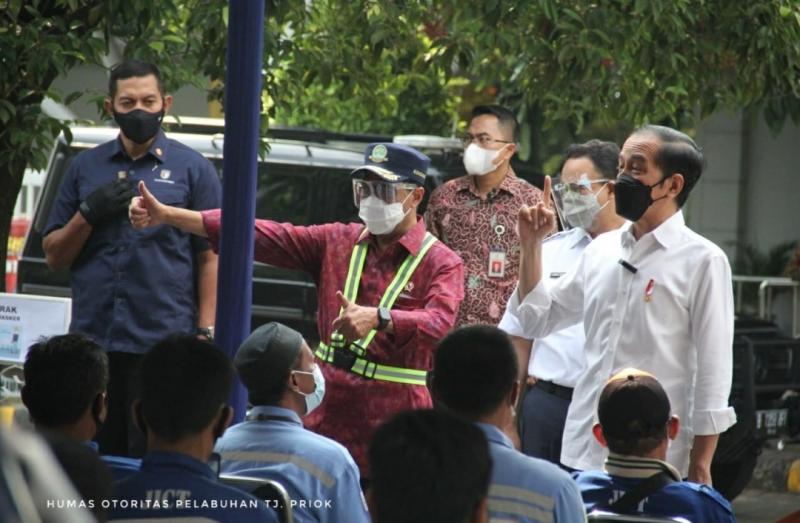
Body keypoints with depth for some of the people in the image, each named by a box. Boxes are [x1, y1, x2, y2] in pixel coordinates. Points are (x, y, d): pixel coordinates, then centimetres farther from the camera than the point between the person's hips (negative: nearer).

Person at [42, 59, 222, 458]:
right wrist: (89, 213, -4)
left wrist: (205, 334, -6)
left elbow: (209, 258, 3)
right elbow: (54, 256, 14)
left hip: (163, 344, -3)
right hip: (90, 341, 3)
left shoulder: (193, 169, 6)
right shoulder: (85, 168, 14)